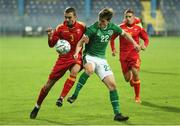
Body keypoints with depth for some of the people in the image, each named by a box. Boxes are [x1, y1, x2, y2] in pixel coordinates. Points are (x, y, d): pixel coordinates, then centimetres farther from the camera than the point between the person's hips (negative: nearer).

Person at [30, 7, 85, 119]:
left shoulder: (81, 26, -5)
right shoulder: (60, 28, -7)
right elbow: (52, 45, -2)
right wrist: (50, 37, -22)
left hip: (77, 57, -1)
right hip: (63, 58, 1)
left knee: (74, 71, -37)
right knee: (49, 83, 1)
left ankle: (61, 98, -33)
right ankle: (37, 107, 20)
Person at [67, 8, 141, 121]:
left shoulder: (112, 27, -2)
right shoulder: (92, 29, -18)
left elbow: (124, 33, 19)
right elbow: (80, 43, -16)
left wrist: (134, 43, 17)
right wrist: (77, 52, -34)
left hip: (102, 59, 5)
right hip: (89, 56, -5)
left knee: (112, 85, -4)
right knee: (90, 69, -41)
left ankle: (117, 114, 0)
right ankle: (75, 95, -28)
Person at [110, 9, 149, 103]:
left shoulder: (138, 28, 0)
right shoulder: (121, 27, 0)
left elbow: (146, 39, 9)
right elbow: (112, 38, 11)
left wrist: (144, 45, -12)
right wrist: (113, 49, 1)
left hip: (134, 54, -1)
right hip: (123, 55, 1)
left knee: (135, 73, -18)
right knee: (127, 78, 2)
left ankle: (137, 97, -2)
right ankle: (131, 79, 44)